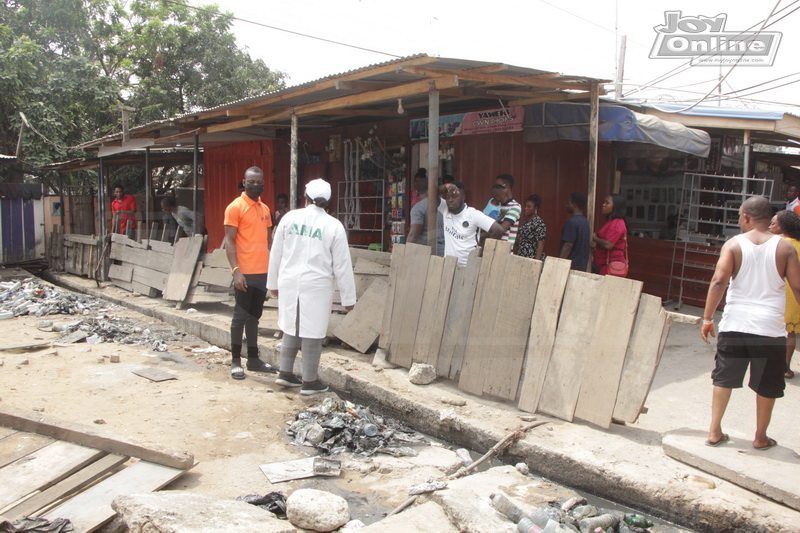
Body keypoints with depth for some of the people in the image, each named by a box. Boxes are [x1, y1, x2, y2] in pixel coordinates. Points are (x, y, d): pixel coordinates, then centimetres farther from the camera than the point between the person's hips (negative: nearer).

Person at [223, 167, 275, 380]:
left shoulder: (265, 209, 14)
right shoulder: (235, 207, -6)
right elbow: (229, 241, -11)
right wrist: (236, 271, -19)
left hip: (263, 271, 6)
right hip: (245, 273, -6)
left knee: (254, 316, 13)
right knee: (241, 316, 1)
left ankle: (253, 359, 21)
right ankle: (235, 361, 11)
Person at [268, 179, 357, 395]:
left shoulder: (290, 218, 1)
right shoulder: (333, 226, -7)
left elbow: (276, 253, 7)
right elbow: (342, 265, -5)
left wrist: (273, 282, 19)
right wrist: (348, 297, 1)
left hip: (289, 283, 4)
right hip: (317, 286, -3)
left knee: (291, 328, 18)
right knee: (313, 333, 5)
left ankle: (285, 373, 26)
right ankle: (310, 381, 14)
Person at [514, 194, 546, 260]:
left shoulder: (539, 223, -10)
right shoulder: (526, 222, 14)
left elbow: (541, 244, -16)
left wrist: (537, 261, -21)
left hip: (532, 258, -7)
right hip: (521, 257, 7)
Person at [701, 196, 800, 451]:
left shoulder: (733, 244, -3)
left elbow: (718, 281, -12)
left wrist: (708, 318, -7)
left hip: (735, 325, 0)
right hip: (770, 328, 0)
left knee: (724, 378, 14)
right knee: (767, 386, 14)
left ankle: (714, 431, 16)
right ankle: (761, 437, 25)